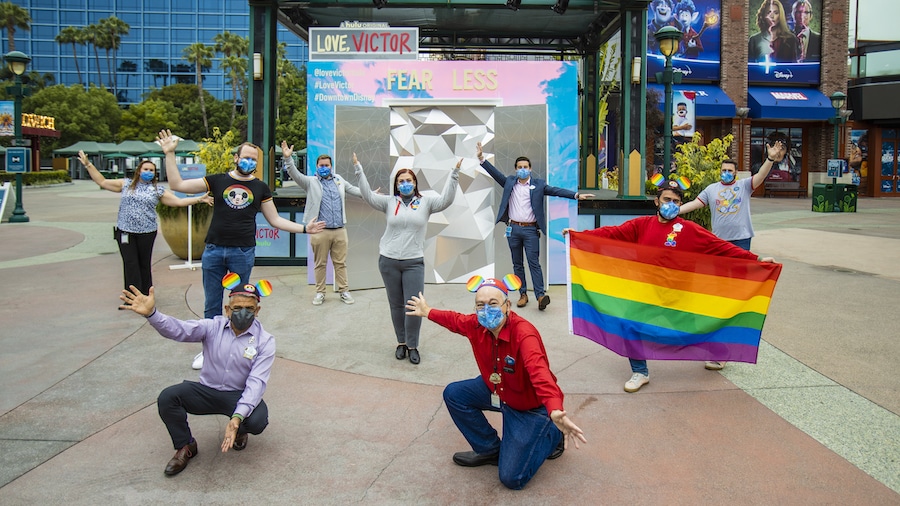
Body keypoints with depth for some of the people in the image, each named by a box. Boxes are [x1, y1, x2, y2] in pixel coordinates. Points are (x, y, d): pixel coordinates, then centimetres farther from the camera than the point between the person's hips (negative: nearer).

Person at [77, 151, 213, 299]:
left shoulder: (158, 190, 7)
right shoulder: (126, 184, 10)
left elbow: (179, 202, 4)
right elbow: (102, 182, 15)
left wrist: (200, 199, -4)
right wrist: (88, 165, 12)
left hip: (147, 232, 0)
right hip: (125, 231, 1)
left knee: (144, 264, 6)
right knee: (130, 265, -1)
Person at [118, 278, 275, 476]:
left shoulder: (265, 341, -13)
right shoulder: (213, 327, -6)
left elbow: (256, 383, -21)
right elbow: (179, 330, -22)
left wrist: (238, 417, -36)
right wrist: (151, 313, -43)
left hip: (240, 396, -2)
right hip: (207, 391, 2)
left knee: (257, 421, -32)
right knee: (167, 397, -22)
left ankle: (240, 430, 10)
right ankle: (185, 446, 4)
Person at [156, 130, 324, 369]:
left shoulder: (260, 188, 6)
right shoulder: (218, 180, 4)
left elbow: (275, 220, 9)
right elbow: (177, 184, 3)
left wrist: (304, 228, 0)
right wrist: (169, 154, -1)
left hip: (243, 253, -1)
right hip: (214, 250, 1)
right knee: (212, 304, 10)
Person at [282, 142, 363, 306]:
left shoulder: (339, 180, 15)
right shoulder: (311, 182, 4)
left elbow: (354, 189, 23)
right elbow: (295, 174, -9)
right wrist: (287, 158, -24)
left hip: (340, 231, 2)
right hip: (320, 231, -2)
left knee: (340, 263, 7)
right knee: (320, 263, 6)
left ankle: (344, 291, 16)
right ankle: (320, 292, 16)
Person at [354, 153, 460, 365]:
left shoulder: (425, 202, 5)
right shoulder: (389, 202, 7)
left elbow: (446, 199, -6)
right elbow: (368, 196, -1)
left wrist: (454, 173, -12)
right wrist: (359, 170, -5)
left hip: (414, 262, -1)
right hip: (388, 261, 1)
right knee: (396, 305, 11)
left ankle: (412, 346, 13)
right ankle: (401, 342, 26)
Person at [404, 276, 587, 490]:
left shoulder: (524, 333, -37)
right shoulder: (476, 325, -14)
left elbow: (539, 373, -54)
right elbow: (455, 320, 11)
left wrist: (555, 411, -70)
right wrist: (427, 312, 26)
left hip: (531, 405, -7)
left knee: (512, 478, -7)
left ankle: (552, 433, 18)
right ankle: (490, 449, 18)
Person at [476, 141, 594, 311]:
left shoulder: (538, 184, 2)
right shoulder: (509, 182, 9)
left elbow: (556, 191, -7)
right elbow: (495, 173, 6)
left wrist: (576, 195, -19)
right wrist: (481, 158, -4)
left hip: (530, 230, -3)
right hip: (513, 229, 3)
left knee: (534, 262, -9)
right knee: (517, 264, 8)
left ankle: (540, 295, -12)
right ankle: (523, 294, 15)